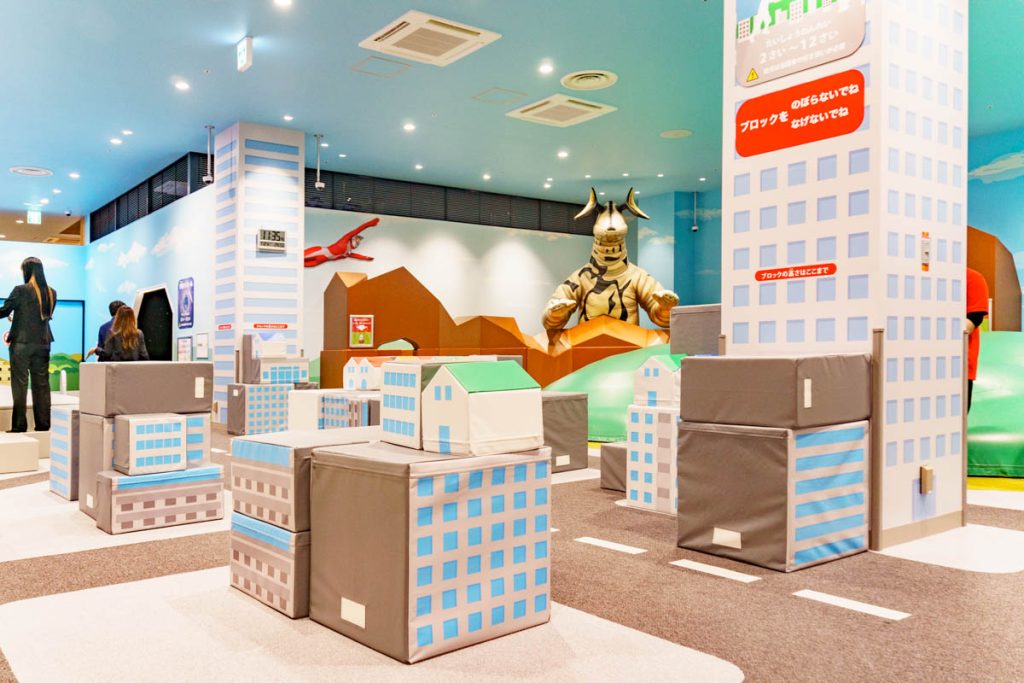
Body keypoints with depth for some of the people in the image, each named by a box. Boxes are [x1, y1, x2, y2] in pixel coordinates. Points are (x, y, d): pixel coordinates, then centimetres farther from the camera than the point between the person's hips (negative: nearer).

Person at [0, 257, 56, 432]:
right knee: (41, 385, 9)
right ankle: (43, 424, 11)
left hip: (21, 343, -5)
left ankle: (19, 426, 3)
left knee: (20, 385, 2)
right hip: (43, 344, 5)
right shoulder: (52, 293, 5)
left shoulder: (21, 290, -12)